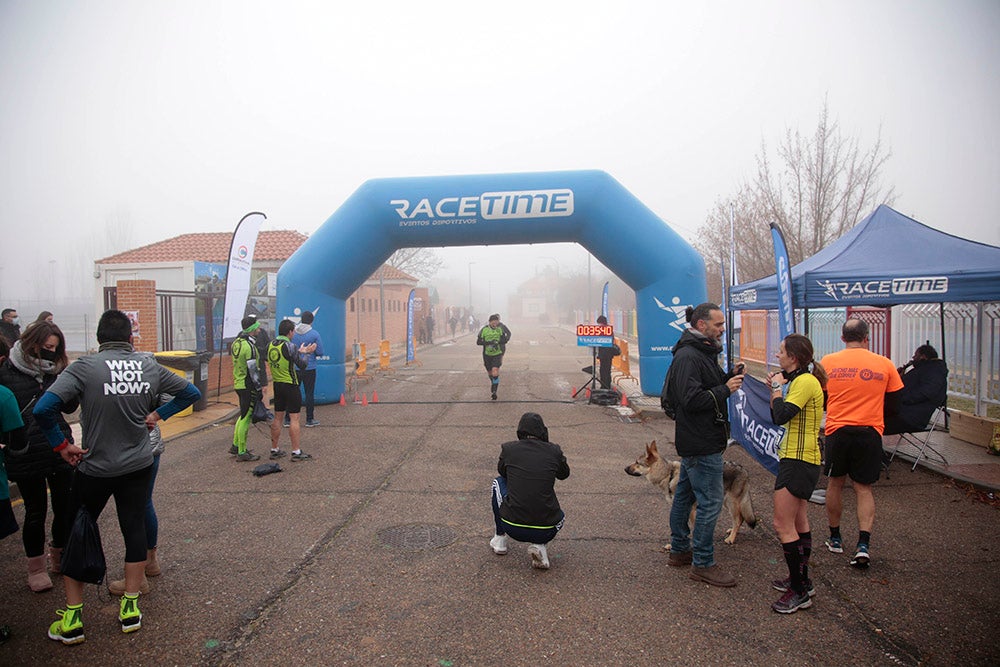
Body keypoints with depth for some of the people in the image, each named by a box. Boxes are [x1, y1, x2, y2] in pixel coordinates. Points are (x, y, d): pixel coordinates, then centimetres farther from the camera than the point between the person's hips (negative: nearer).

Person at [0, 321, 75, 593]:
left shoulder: (56, 369, 6)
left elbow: (71, 406, 3)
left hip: (60, 451, 3)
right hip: (26, 456, -3)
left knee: (66, 507, 9)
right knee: (36, 511, 8)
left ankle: (60, 558, 31)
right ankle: (36, 567, 26)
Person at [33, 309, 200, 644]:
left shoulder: (85, 366, -14)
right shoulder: (149, 366, -3)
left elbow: (43, 409, -23)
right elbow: (191, 393, 7)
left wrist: (62, 445, -11)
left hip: (94, 468, -2)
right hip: (138, 465, 3)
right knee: (134, 528, 13)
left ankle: (72, 618, 19)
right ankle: (130, 607, 23)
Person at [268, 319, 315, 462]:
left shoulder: (270, 345, 5)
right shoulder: (289, 346, -17)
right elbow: (302, 366, -14)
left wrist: (299, 352, 17)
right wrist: (304, 353, 5)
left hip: (277, 384, 7)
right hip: (290, 385, -7)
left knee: (278, 418, 15)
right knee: (294, 419, -2)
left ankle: (274, 449, 21)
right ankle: (296, 452, 0)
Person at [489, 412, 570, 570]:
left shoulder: (508, 448, 0)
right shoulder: (554, 451, 0)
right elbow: (564, 474, 22)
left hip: (512, 527, 1)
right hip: (546, 532, 0)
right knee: (560, 515, 37)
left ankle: (499, 539, 29)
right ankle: (539, 545, 7)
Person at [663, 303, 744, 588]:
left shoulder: (701, 352, 14)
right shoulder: (688, 356, -20)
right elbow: (692, 399, -26)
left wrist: (729, 378, 1)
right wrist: (726, 388, -18)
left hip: (696, 441, 11)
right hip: (702, 444, -11)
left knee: (685, 494, 18)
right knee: (710, 502, -4)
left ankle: (679, 550, 31)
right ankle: (702, 564, 7)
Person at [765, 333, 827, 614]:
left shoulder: (806, 382, -19)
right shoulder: (799, 381, 12)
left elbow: (781, 416, -27)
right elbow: (777, 417, 13)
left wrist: (777, 387, -14)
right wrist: (775, 387, 4)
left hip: (799, 461, -11)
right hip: (795, 457, 11)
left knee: (783, 524, -8)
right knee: (798, 521, 19)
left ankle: (800, 591, 1)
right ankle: (802, 580, 31)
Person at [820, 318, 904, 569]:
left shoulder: (828, 362, -3)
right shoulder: (884, 364, -1)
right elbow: (893, 405, 6)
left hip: (837, 431, 0)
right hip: (870, 432, 0)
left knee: (835, 483, 15)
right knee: (864, 488, 8)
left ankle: (835, 538, 26)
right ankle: (863, 544, -4)